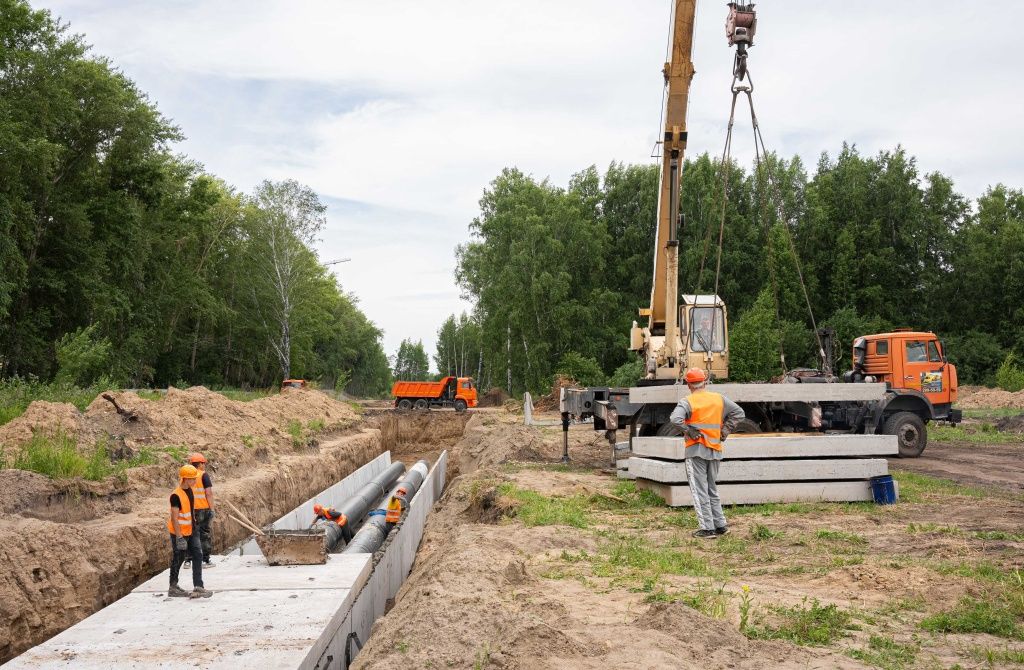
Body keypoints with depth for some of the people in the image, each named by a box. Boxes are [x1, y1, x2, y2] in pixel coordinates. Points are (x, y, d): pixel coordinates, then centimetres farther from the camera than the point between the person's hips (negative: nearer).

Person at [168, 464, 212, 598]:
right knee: (178, 560, 5)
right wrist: (179, 538, -26)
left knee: (198, 556, 1)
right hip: (179, 533, -8)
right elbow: (174, 518, -25)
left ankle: (198, 587, 1)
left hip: (190, 531, 8)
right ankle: (173, 588, 21)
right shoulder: (176, 496, -23)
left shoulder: (189, 490, 4)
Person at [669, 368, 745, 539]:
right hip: (715, 450, 5)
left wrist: (689, 432, -14)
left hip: (696, 449, -5)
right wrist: (725, 431, 9)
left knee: (700, 490, 0)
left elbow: (675, 418, -27)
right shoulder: (719, 399, 6)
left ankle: (708, 528, -1)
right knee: (712, 489, 18)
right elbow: (739, 412, 11)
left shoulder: (687, 402, -10)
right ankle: (720, 525, 18)